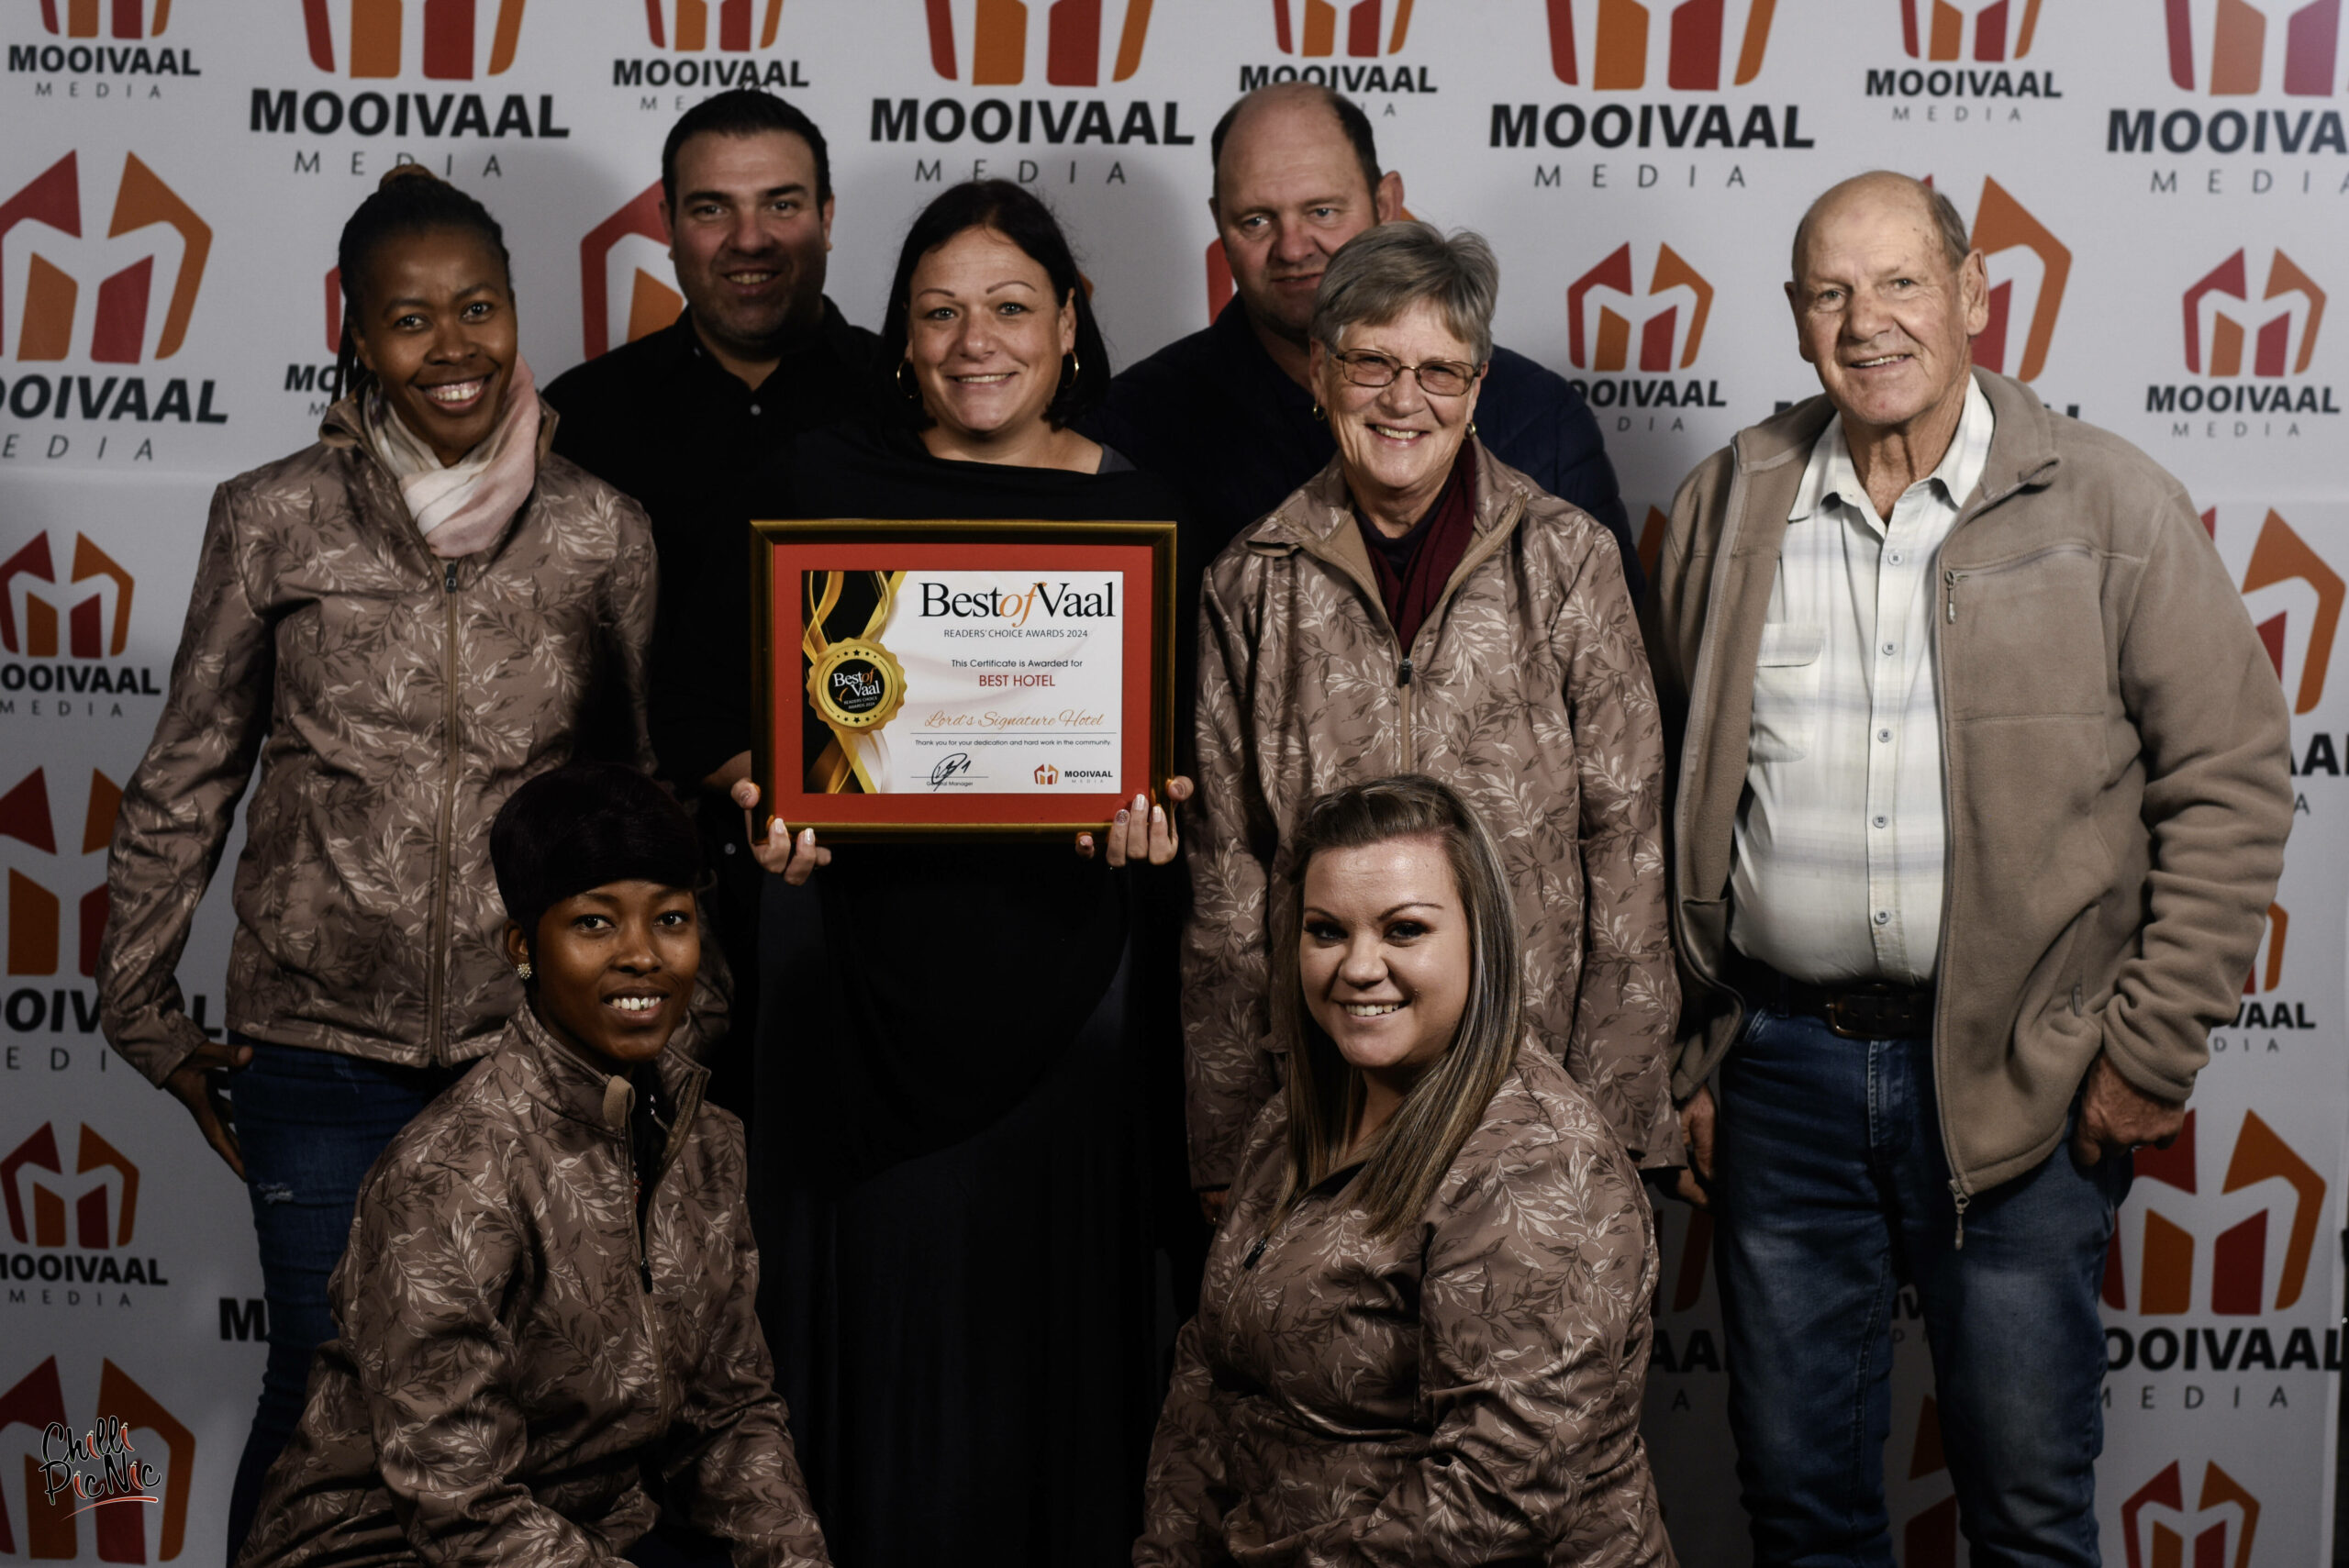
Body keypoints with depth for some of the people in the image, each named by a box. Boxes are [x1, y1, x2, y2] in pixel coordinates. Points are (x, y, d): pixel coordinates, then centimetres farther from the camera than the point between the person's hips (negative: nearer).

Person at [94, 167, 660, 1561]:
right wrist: (146, 1013, 8)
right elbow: (186, 779, 6)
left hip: (540, 1039, 1)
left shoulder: (601, 530, 2)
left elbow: (649, 787, 10)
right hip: (324, 1043, -1)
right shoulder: (275, 520, -1)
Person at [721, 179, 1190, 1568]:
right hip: (862, 957, 0)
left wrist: (1149, 809, -13)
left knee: (1053, 1326, 7)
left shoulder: (1137, 511, 5)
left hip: (1060, 970, 0)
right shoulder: (822, 484, 5)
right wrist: (767, 801, -12)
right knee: (879, 1325, 6)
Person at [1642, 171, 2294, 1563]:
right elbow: (1669, 801, 10)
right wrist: (1675, 1059, 7)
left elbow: (2230, 780, -3)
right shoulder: (1729, 510, 6)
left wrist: (2157, 1047, -7)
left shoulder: (2110, 504, -2)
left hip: (2020, 1084, -2)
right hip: (1780, 1068, 3)